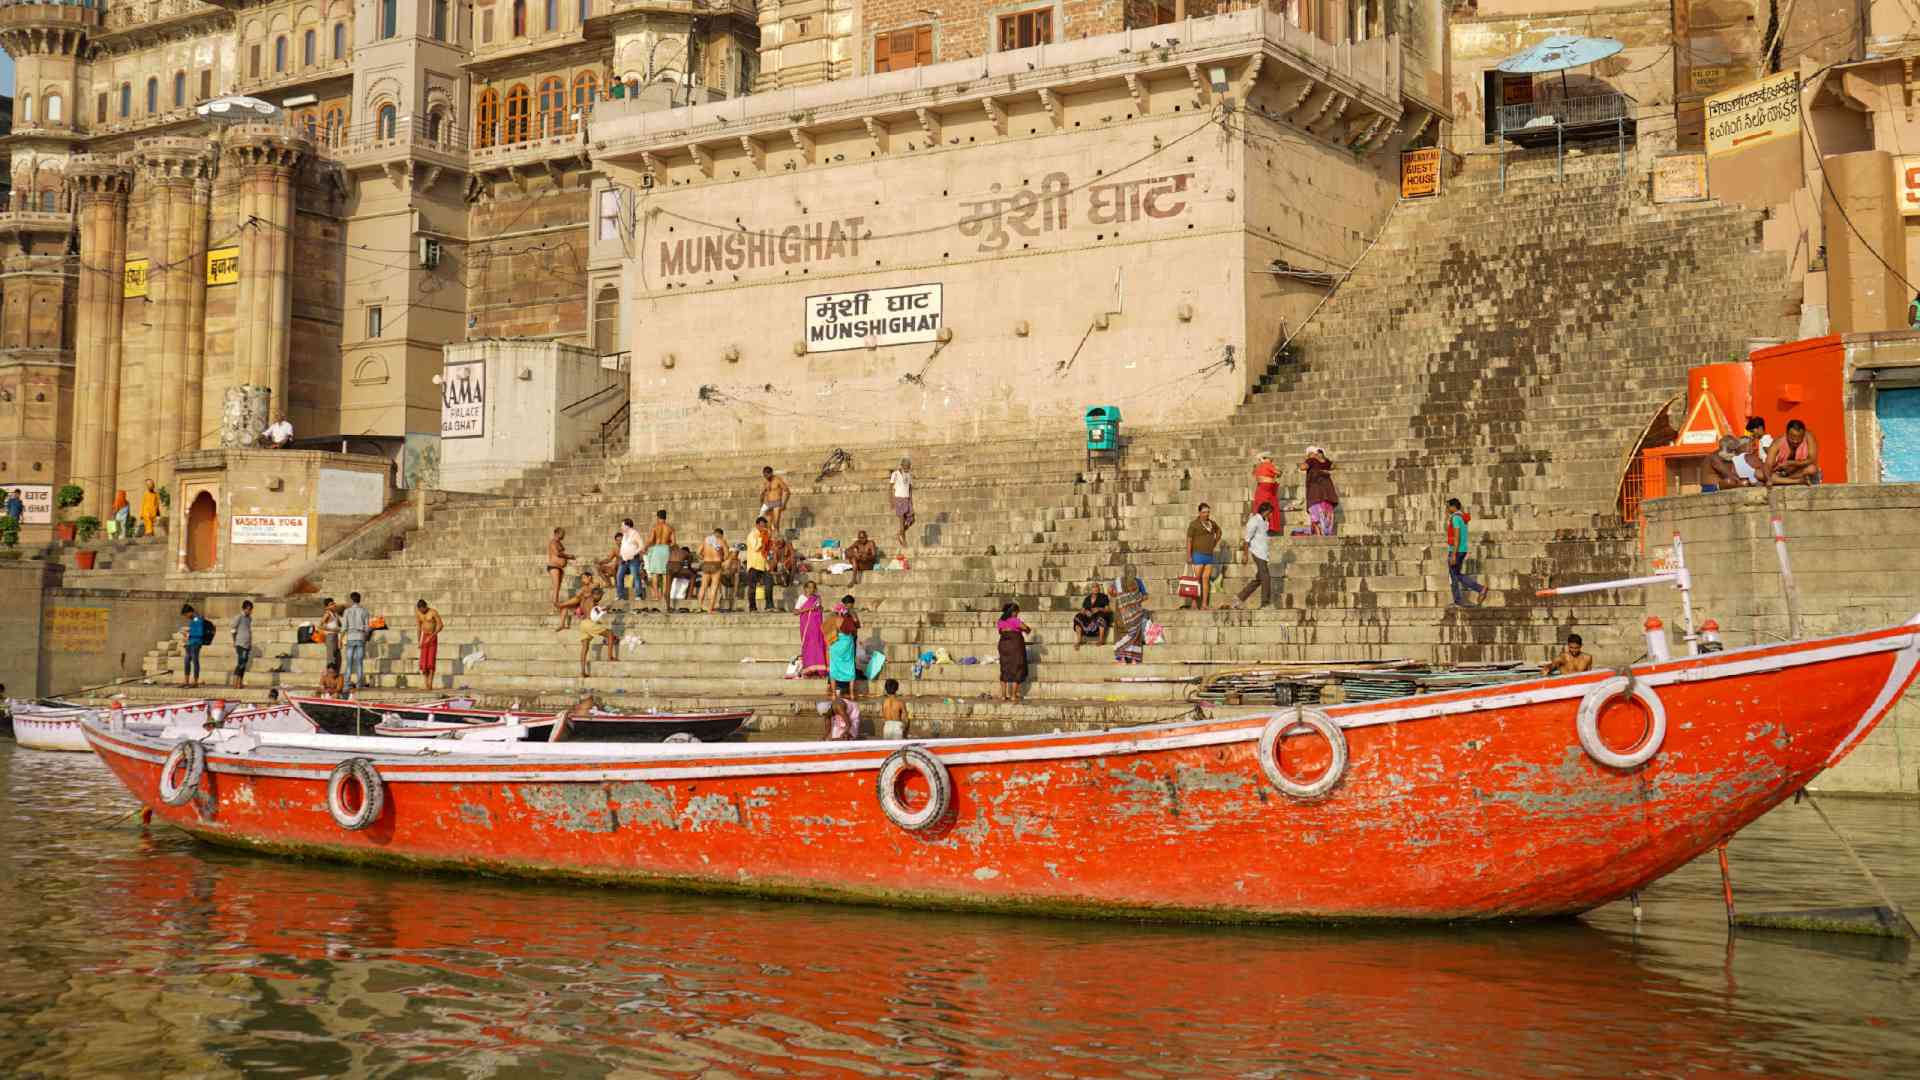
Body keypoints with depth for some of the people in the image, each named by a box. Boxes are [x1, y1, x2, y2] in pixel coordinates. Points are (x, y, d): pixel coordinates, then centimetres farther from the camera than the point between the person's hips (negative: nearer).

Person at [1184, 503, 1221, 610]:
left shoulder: (1211, 523, 8)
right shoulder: (1194, 524, -9)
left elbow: (1219, 531, 29)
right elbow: (1189, 540, -12)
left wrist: (1215, 544, 17)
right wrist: (1188, 556, -18)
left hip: (1209, 556, 5)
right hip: (1198, 555, -5)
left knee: (1206, 579, 3)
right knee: (1197, 579, -5)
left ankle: (1204, 604, 3)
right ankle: (1193, 602, 3)